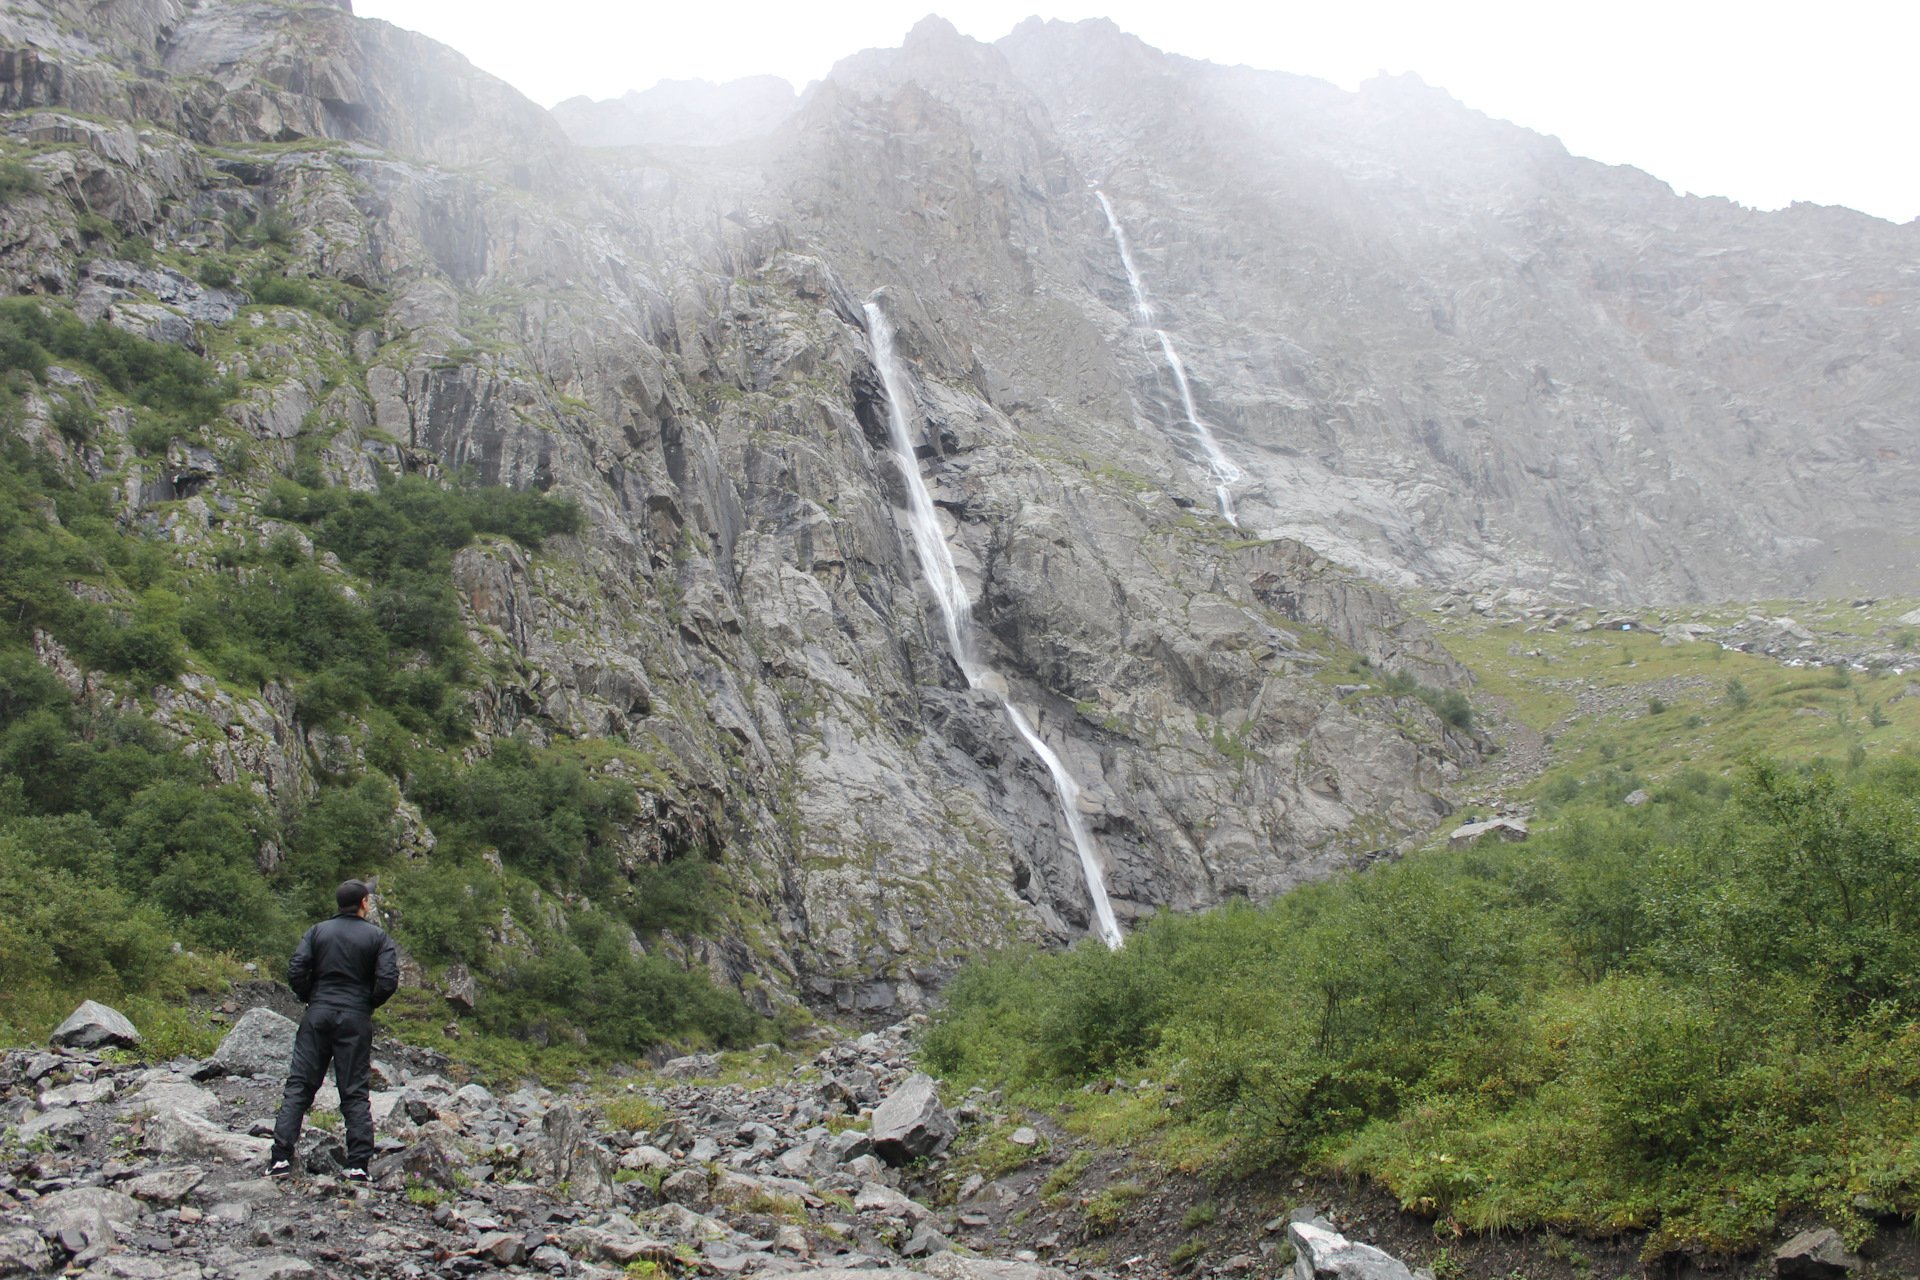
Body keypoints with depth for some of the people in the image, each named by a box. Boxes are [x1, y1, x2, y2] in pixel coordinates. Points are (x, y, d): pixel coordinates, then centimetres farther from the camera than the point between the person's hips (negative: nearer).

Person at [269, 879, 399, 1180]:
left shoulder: (318, 931, 6)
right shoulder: (377, 936, 1)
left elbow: (296, 971, -4)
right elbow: (388, 980, -10)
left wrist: (312, 1000, 11)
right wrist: (368, 1005, 7)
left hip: (318, 1015, 1)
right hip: (356, 1020, -1)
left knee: (299, 1086, 4)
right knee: (354, 1093, 3)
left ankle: (281, 1157, -3)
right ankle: (358, 1164, -2)